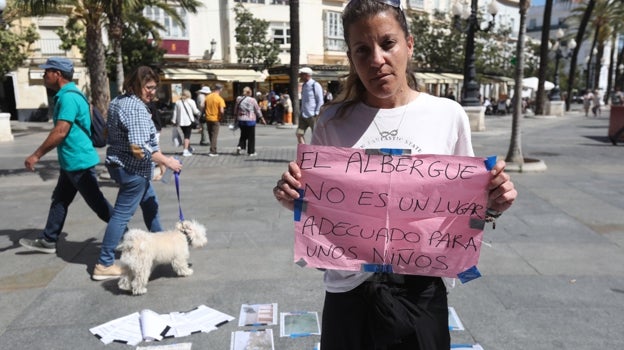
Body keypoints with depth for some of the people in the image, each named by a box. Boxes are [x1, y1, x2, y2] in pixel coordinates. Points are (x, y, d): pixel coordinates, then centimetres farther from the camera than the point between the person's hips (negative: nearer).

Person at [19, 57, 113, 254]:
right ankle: (47, 241, 29)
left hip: (79, 162, -10)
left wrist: (36, 155, -17)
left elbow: (60, 132, -25)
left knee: (97, 203, -1)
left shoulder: (68, 97, -20)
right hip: (71, 162, 10)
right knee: (59, 200, 17)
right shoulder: (66, 95, 13)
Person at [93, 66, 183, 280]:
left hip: (119, 164, 11)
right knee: (122, 214, -3)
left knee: (150, 203, 23)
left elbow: (110, 133, 18)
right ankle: (104, 265, 5)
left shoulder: (118, 101, 10)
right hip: (132, 169, -11)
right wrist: (167, 161, -20)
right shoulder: (137, 108, -22)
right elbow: (140, 147, -29)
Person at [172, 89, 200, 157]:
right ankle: (185, 151, -10)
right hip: (189, 121, -4)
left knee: (186, 135, 17)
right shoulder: (191, 101, -5)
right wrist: (199, 113, 20)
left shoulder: (178, 102, 7)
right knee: (187, 136, -3)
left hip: (181, 122, 4)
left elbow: (175, 112, 7)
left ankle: (188, 148, 30)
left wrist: (174, 121, 12)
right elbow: (195, 111, -2)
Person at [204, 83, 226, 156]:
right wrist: (221, 117, -4)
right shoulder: (220, 99, -14)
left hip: (208, 119, 5)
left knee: (210, 135, 15)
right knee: (214, 136, 2)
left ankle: (213, 150, 24)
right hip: (215, 119, -5)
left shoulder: (207, 97, 3)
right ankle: (213, 152, 2)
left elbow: (204, 107, 7)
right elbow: (222, 111, -21)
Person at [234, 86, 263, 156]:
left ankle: (240, 146, -2)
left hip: (241, 120, 4)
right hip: (250, 120, -4)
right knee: (251, 136, 5)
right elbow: (257, 110, -2)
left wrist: (236, 117, 22)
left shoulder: (238, 99, 2)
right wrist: (260, 117, 11)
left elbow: (235, 110, 10)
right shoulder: (252, 100, -9)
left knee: (243, 135, 19)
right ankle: (251, 152, 9)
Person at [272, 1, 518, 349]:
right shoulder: (334, 122, -5)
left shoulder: (448, 115, -5)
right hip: (349, 292, 0)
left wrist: (492, 205, -15)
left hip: (421, 291, 0)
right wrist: (293, 199, -16)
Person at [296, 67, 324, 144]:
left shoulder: (315, 85, -9)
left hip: (313, 116, -8)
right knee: (299, 133, 0)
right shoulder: (304, 86, 14)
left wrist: (316, 114, -16)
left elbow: (320, 101, -11)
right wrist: (302, 112, 16)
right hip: (304, 116, 8)